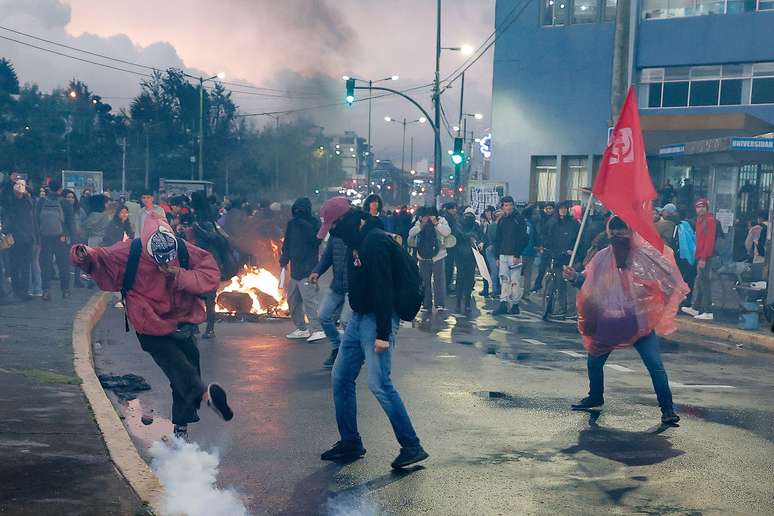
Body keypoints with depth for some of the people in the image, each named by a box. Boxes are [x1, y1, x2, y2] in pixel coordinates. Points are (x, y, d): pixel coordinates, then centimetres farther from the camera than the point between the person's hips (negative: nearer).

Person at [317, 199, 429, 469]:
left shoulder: (375, 242, -18)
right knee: (341, 378, 11)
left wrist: (383, 334, -26)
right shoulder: (359, 242, 13)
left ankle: (412, 447, -6)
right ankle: (350, 443, 21)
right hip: (358, 318, 10)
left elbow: (384, 289, -23)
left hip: (377, 320, -10)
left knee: (379, 384, -15)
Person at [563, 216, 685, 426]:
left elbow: (668, 277, -6)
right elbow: (587, 281, 4)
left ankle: (667, 409, 1)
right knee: (594, 360, 14)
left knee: (655, 365, -9)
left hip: (639, 321, -4)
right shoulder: (603, 257, 1)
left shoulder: (645, 254, -9)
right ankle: (595, 397, 39)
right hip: (609, 320, 4)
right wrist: (574, 277, -14)